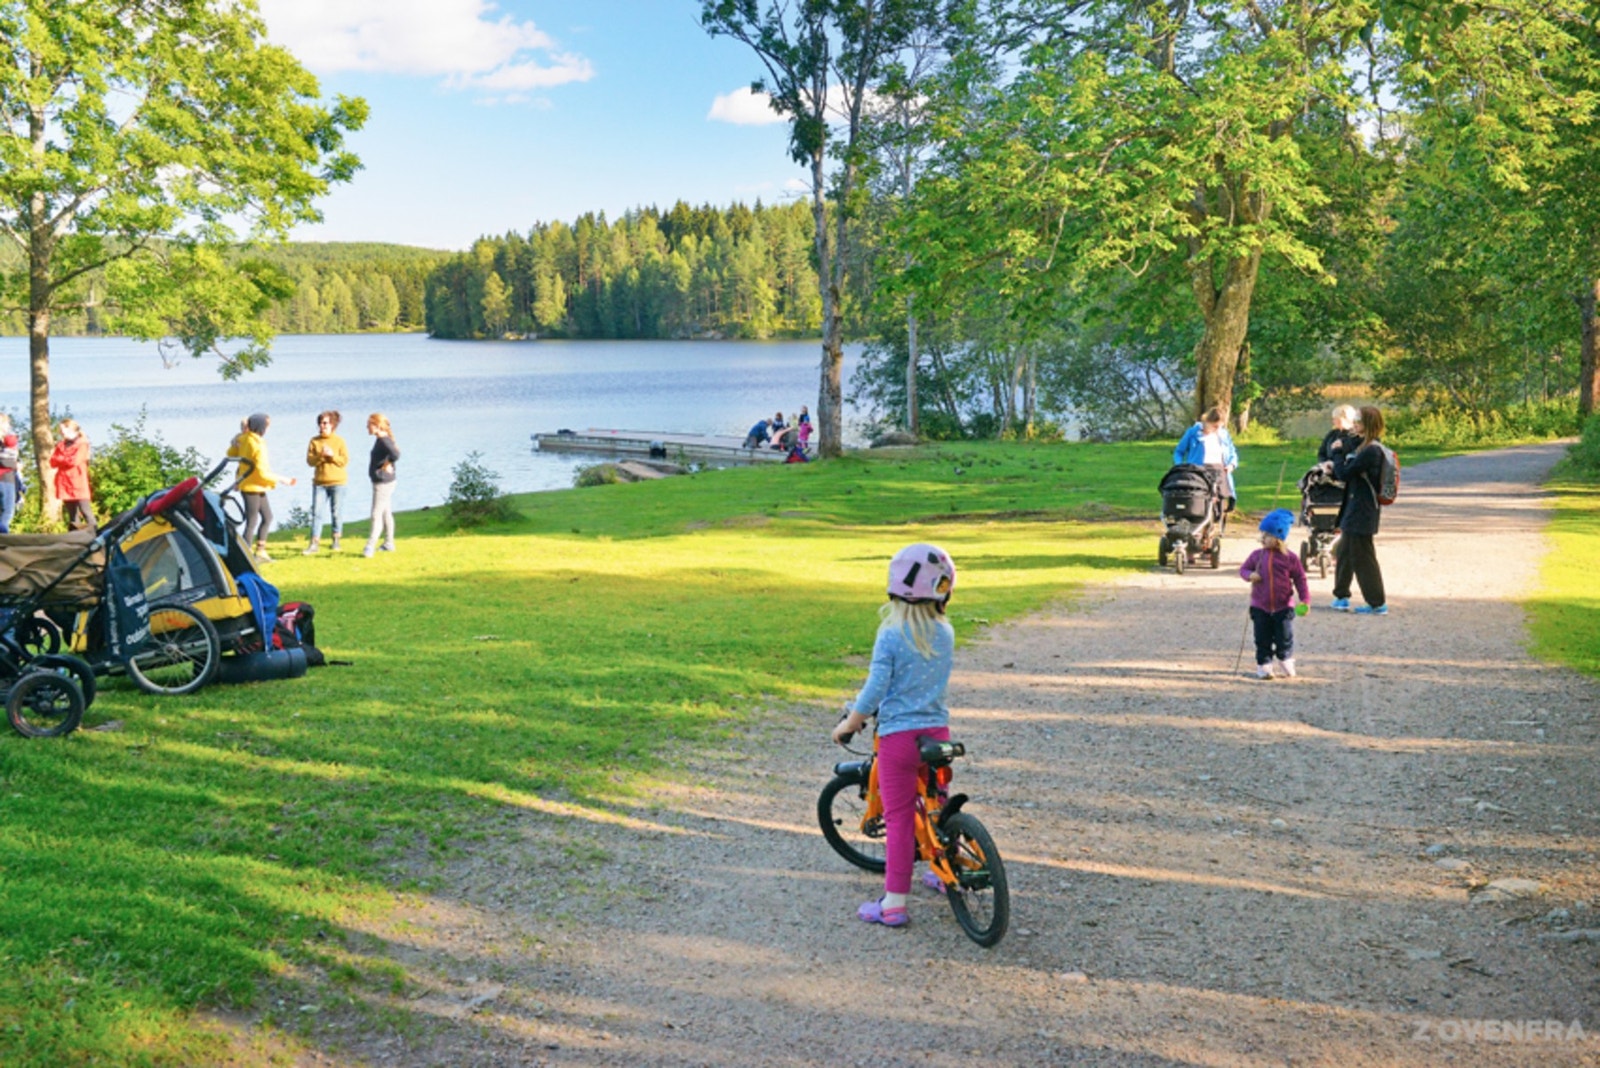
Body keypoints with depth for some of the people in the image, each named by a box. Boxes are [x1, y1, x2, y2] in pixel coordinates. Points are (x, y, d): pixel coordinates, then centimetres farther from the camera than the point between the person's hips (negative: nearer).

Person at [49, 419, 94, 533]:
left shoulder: (82, 443, -2)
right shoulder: (60, 445, 16)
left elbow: (74, 461, -13)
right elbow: (53, 463, 11)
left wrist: (58, 458, -2)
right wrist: (54, 458, -10)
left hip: (78, 483, -6)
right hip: (65, 484, 6)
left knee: (85, 511, -11)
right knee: (71, 514, 8)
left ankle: (93, 533, -15)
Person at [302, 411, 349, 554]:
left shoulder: (339, 441, 1)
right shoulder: (314, 441, 6)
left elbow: (344, 461, -5)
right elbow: (310, 461, -1)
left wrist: (332, 455, -18)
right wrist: (320, 455, -18)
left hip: (337, 482, -2)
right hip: (319, 482, 2)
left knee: (336, 513, 3)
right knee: (316, 512, -4)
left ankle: (336, 541, 16)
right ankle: (314, 543, -3)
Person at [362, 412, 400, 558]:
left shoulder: (384, 440, -20)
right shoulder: (381, 439, 10)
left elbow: (395, 454, -35)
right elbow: (394, 452, 23)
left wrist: (388, 465, -20)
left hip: (383, 483, -11)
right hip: (381, 482, 11)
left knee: (376, 515, -9)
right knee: (386, 514, 18)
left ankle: (370, 547, -8)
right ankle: (389, 544, 27)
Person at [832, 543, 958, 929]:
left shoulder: (891, 636, -13)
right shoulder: (945, 633, 1)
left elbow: (874, 691, -17)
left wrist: (847, 725, -3)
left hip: (898, 735, -4)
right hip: (937, 731, 4)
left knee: (899, 819, 0)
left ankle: (894, 903, 2)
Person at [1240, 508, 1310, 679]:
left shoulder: (1290, 558, -7)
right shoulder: (1257, 555, 0)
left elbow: (1300, 579, -2)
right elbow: (1243, 569, 9)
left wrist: (1305, 600, -9)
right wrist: (1250, 575, -14)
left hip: (1283, 606, -2)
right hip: (1260, 607, 2)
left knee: (1284, 639, 5)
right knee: (1262, 639, 5)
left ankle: (1286, 663, 29)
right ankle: (1264, 666, 16)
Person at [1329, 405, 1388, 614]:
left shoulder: (1371, 451, -20)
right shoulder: (1364, 447, 11)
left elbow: (1344, 473, -19)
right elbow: (1345, 474, 15)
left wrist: (1337, 452, -6)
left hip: (1362, 512, -10)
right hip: (1354, 509, 10)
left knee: (1362, 557, -3)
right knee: (1344, 553, 18)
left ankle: (1378, 603, 4)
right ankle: (1341, 597, 30)